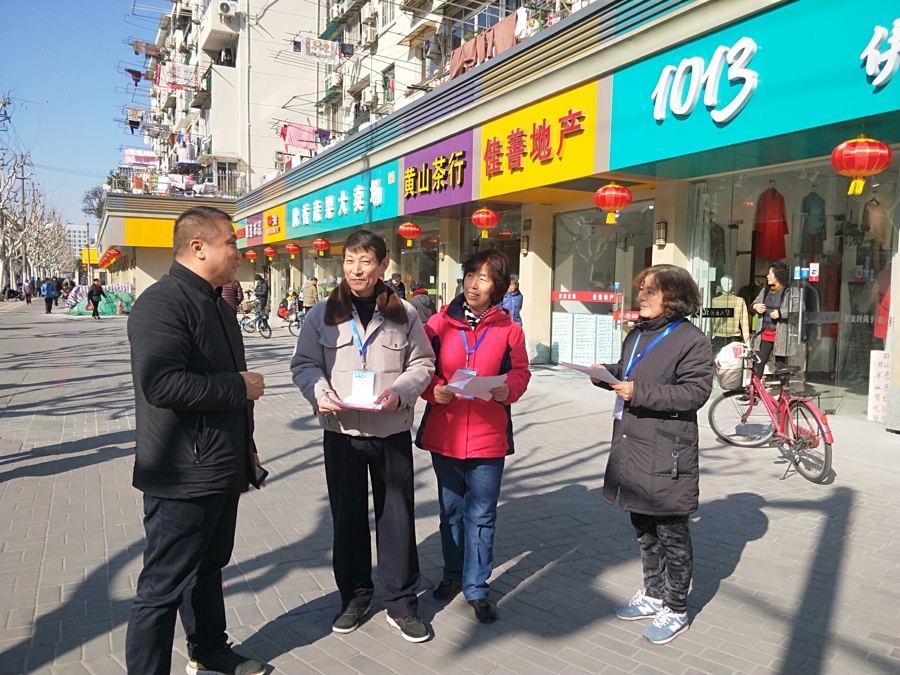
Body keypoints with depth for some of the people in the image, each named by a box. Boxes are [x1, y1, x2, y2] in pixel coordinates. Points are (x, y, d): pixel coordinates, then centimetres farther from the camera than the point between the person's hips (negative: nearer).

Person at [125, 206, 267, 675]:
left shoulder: (215, 304, 14)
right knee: (163, 588, 4)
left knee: (208, 568, 24)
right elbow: (162, 384, -31)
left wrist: (246, 446, 23)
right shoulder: (163, 302, -18)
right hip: (183, 477, -10)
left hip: (221, 471, 10)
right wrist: (239, 387, -20)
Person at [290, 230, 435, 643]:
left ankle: (401, 604, 22)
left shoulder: (404, 314, 1)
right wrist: (320, 391, -16)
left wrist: (399, 393, -15)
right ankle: (354, 597, 31)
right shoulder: (323, 314, 2)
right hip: (341, 431, 1)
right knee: (347, 517, 12)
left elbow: (422, 364, 3)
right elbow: (304, 364, 4)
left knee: (397, 517, 6)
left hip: (393, 432, 0)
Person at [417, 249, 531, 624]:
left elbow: (520, 372, 3)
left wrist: (508, 389, -18)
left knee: (481, 515, 6)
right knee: (451, 510, 18)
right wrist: (434, 390, -17)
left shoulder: (508, 329, -2)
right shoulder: (440, 323, -2)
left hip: (489, 437, -1)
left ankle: (476, 587, 22)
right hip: (444, 434, 1)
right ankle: (453, 574, 38)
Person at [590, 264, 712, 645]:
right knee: (644, 529, 20)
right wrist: (608, 373, 3)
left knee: (671, 535, 6)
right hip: (632, 449, 8)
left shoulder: (691, 340, -13)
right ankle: (653, 595, 37)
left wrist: (639, 393, -25)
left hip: (667, 456, -8)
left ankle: (675, 609, 23)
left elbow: (696, 392, -20)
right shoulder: (636, 335, 14)